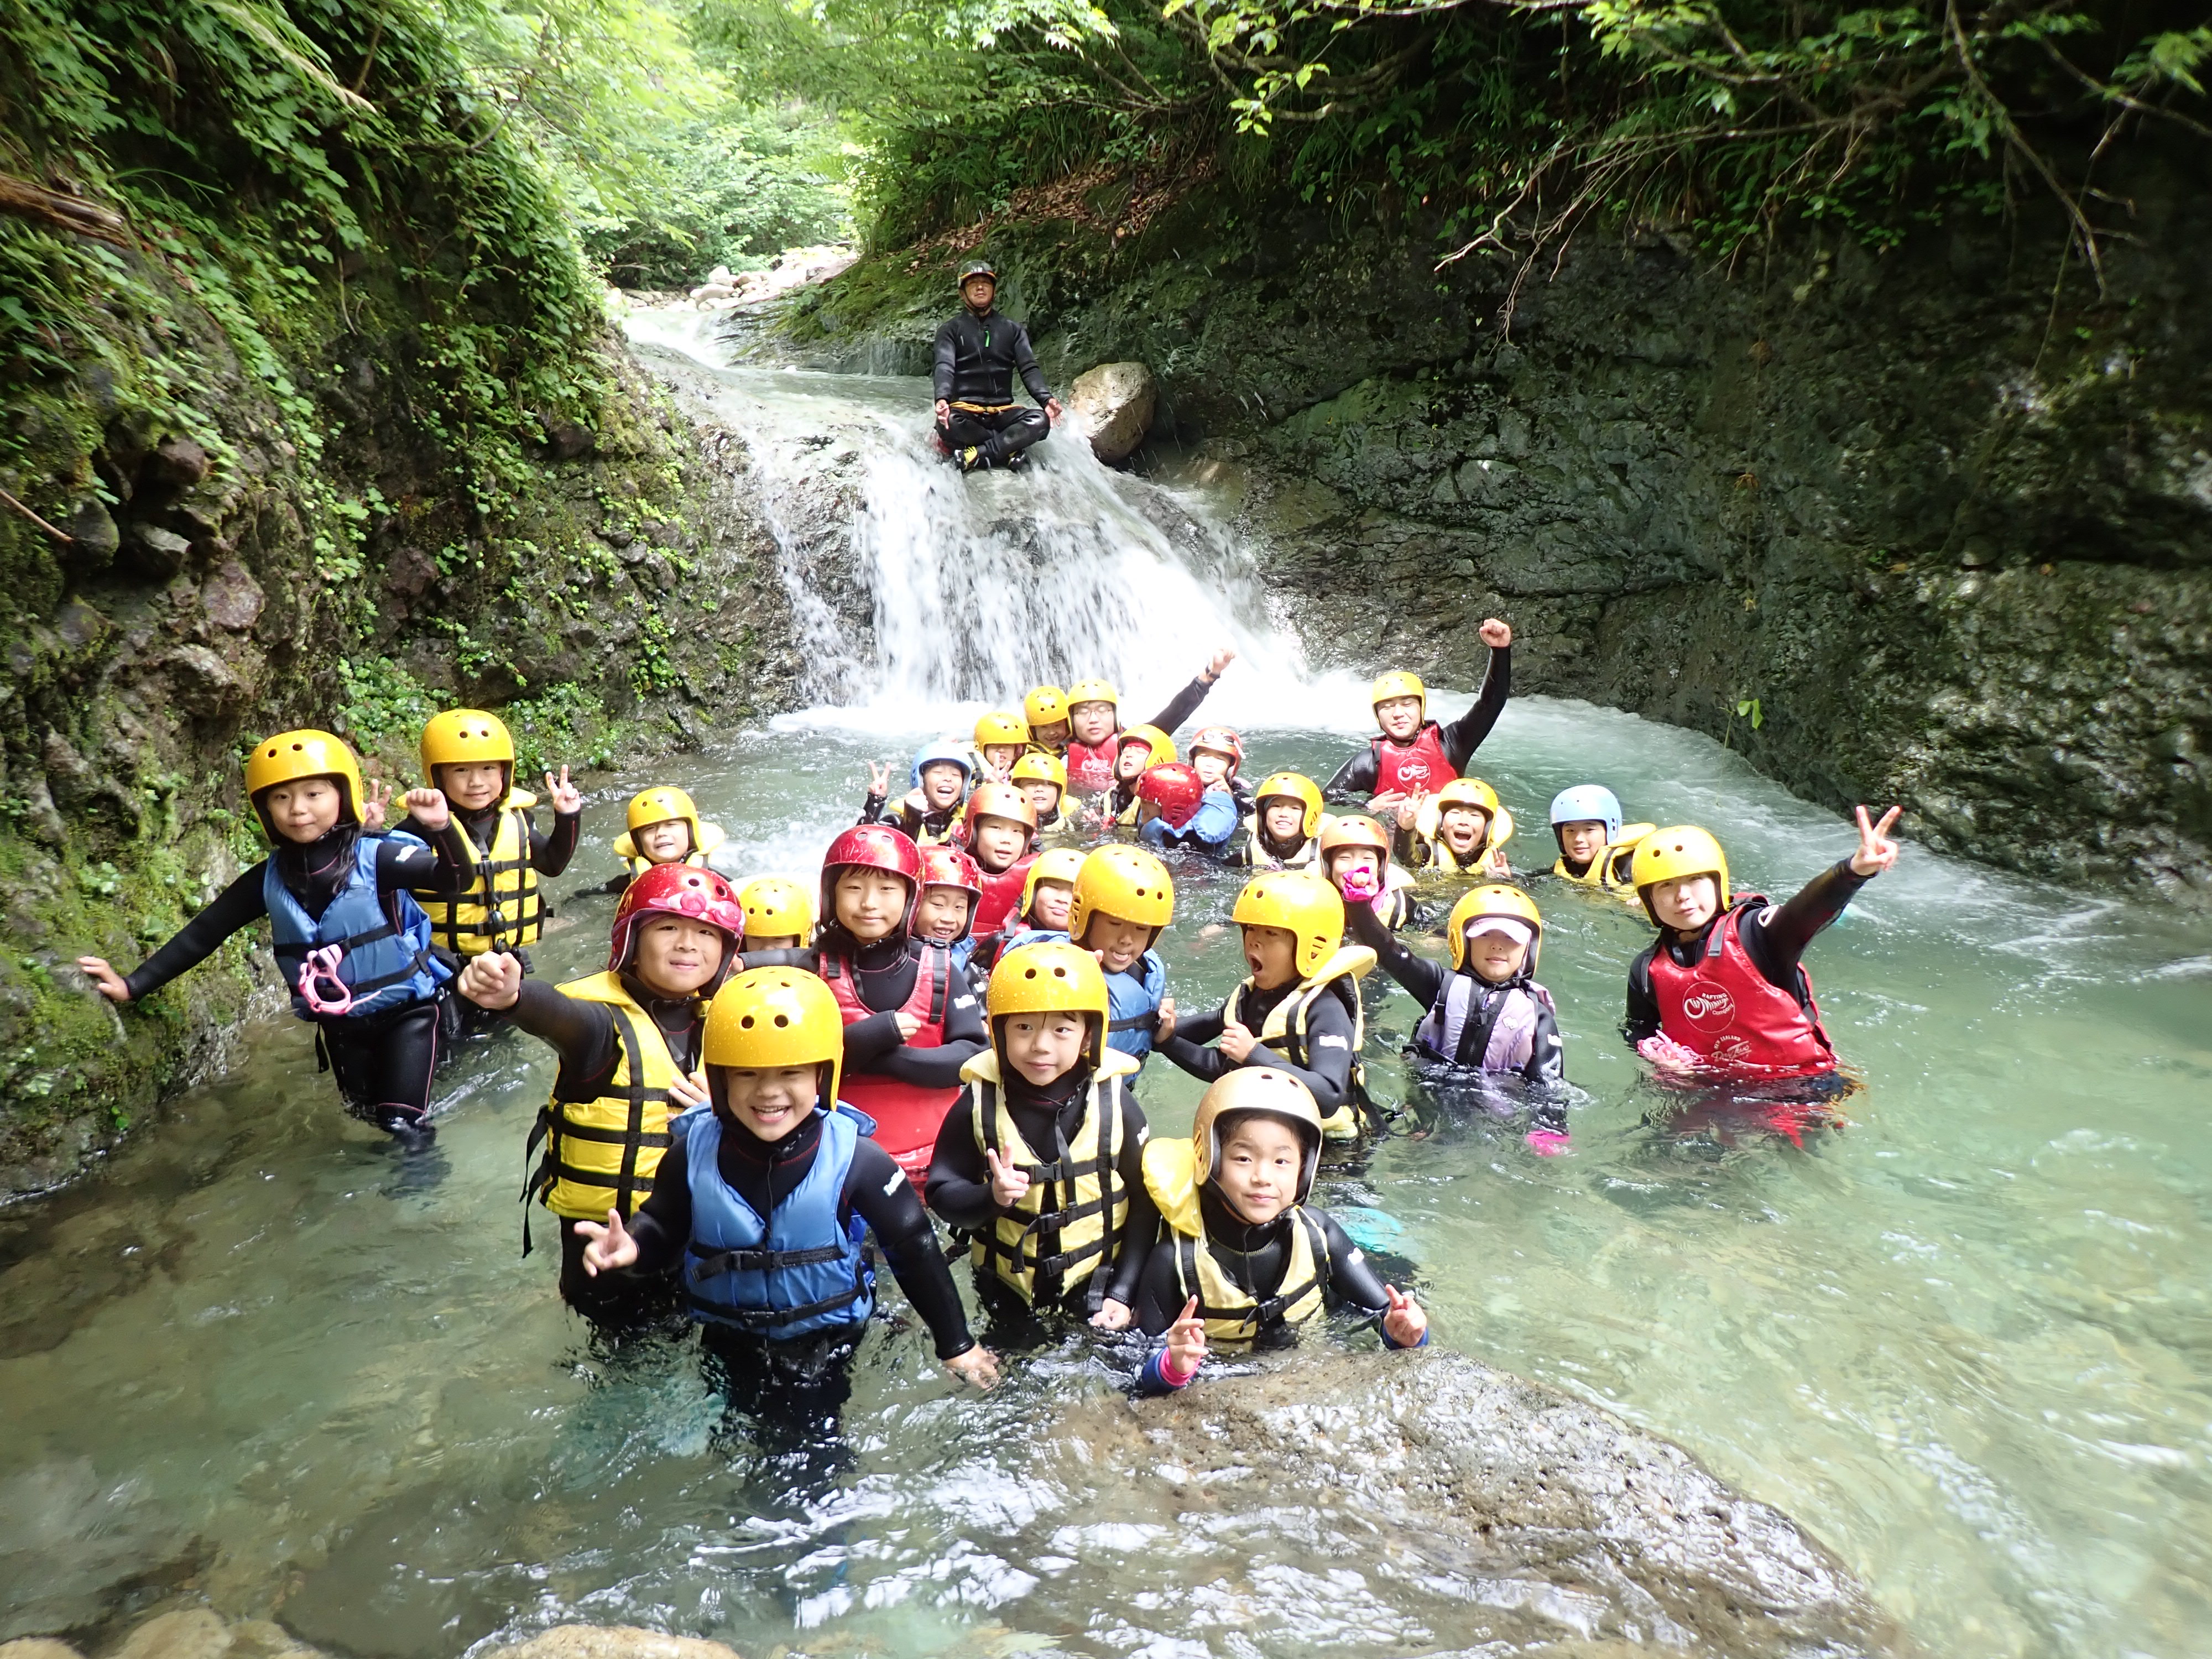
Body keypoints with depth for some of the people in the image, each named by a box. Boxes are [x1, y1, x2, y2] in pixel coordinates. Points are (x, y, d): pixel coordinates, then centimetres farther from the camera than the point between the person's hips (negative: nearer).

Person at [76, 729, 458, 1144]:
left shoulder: (376, 857, -19)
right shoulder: (268, 879, -4)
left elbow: (453, 881, -31)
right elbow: (205, 931, 2)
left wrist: (442, 829, -50)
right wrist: (134, 985, -3)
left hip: (406, 1011, -5)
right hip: (339, 1022, 5)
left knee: (405, 1125, -7)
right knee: (366, 1121, 18)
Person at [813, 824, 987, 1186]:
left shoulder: (938, 968, -2)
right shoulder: (816, 968, -3)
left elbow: (972, 1055, -9)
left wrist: (886, 1058, -19)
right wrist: (876, 1034, -23)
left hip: (931, 1159, 1)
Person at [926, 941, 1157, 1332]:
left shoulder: (1114, 1102, -15)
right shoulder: (980, 1103, -15)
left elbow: (1144, 1205, -6)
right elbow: (942, 1194, -8)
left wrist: (1123, 1292, -9)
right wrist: (992, 1197, -28)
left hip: (1097, 1287, -1)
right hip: (1007, 1291, 1)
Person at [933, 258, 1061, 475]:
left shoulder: (1012, 329, 17)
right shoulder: (951, 329, 9)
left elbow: (1029, 368, 5)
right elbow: (944, 367, -8)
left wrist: (1046, 398, -16)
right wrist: (942, 399, -31)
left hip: (1002, 411, 2)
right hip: (965, 409, -2)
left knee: (1040, 421, -29)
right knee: (947, 424, -38)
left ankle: (977, 455, -31)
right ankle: (1008, 447, -23)